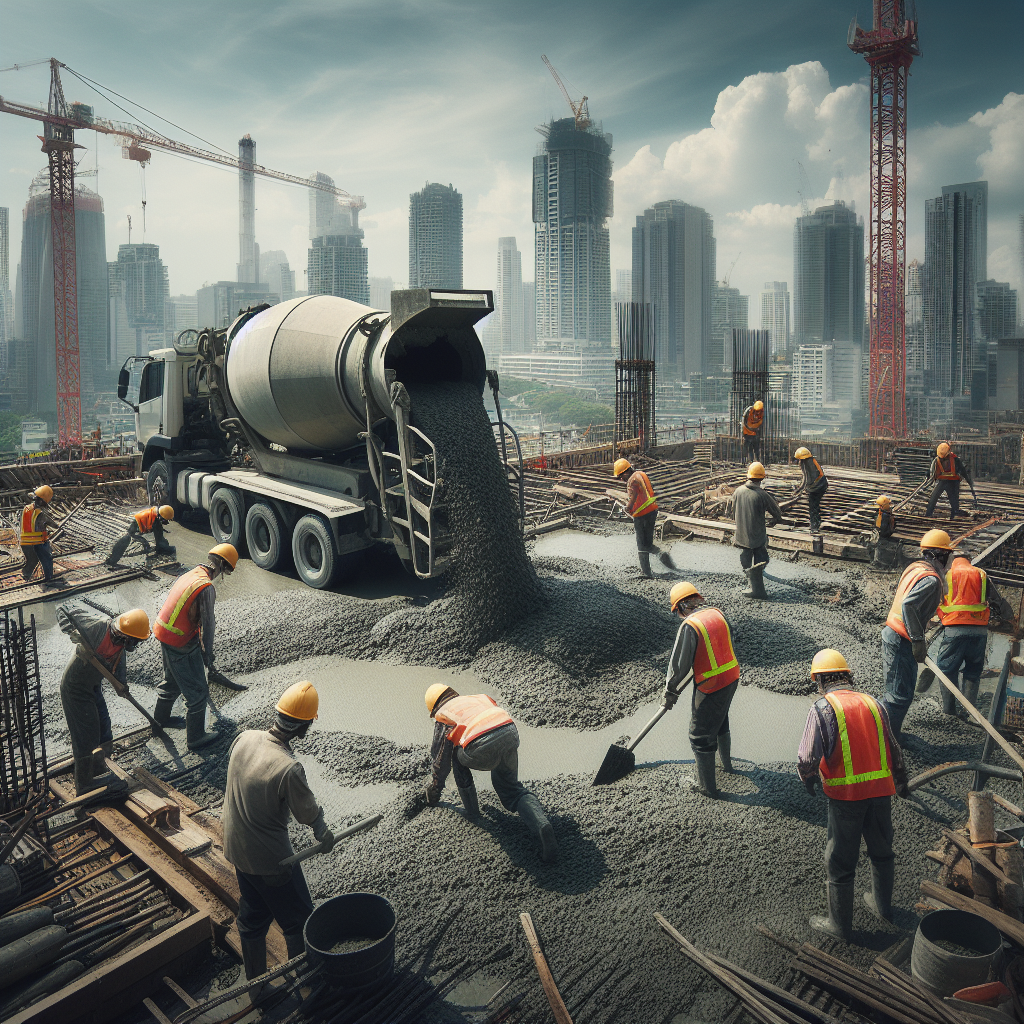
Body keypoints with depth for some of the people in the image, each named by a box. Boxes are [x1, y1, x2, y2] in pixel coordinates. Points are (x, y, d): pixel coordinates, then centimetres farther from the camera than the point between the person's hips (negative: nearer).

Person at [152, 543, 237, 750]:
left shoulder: (191, 573, 3)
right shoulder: (206, 587, -26)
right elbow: (207, 624, -20)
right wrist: (208, 652, -6)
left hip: (165, 635, 9)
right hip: (181, 646, -9)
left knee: (173, 680, 32)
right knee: (197, 691, 7)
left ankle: (160, 717, 54)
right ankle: (195, 737, 19)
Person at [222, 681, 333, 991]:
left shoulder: (244, 738, -12)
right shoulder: (288, 769, -33)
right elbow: (308, 813, -17)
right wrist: (324, 835, 5)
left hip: (236, 849, 7)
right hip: (270, 859, -7)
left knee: (252, 918, 24)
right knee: (299, 921, 15)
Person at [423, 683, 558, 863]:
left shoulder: (442, 716, 25)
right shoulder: (480, 697, 37)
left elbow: (439, 761, 30)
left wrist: (433, 795, 46)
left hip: (482, 749, -4)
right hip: (510, 733, 4)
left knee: (457, 755, 30)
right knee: (512, 789, 20)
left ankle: (471, 809, 31)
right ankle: (541, 825, -6)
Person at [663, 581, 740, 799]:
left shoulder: (689, 626, -22)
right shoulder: (717, 614, 0)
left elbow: (680, 665, -18)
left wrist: (671, 693, -3)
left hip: (711, 687, -8)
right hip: (732, 678, 8)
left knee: (701, 736, 9)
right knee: (721, 722, 31)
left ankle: (707, 787, 19)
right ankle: (726, 763, 52)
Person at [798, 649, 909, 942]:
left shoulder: (822, 708, -10)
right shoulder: (874, 703, 5)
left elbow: (807, 758, -16)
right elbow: (894, 750, 14)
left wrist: (808, 779, 6)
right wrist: (901, 783, 30)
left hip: (846, 794, -5)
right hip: (881, 789, 5)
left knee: (840, 862, 10)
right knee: (881, 851, 25)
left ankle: (840, 925, 23)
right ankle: (882, 905, 45)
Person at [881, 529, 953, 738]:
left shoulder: (914, 567, 9)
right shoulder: (931, 579, -18)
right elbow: (908, 605, -29)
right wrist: (918, 641, -26)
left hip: (891, 632, 10)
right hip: (901, 641, -10)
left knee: (894, 689, 20)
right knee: (901, 695, -3)